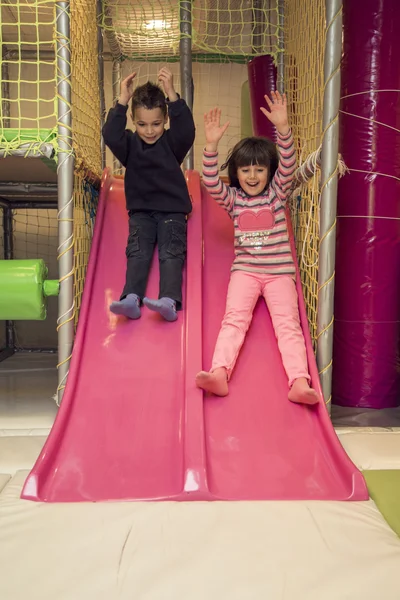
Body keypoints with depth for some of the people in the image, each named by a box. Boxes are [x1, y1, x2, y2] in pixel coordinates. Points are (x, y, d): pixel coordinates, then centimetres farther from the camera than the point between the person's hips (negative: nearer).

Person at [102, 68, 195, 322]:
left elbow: (187, 130, -21)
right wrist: (123, 100, -25)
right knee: (137, 253, -18)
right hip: (141, 211, 2)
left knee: (171, 253, -20)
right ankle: (131, 299, -36)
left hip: (172, 210, -1)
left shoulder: (173, 142, 0)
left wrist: (172, 93, -32)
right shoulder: (130, 144, 4)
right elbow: (110, 135, -16)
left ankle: (170, 302, -37)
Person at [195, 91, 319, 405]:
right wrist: (212, 145, -18)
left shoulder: (277, 192, 8)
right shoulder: (233, 198, 10)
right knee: (234, 319, -19)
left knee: (288, 324, -16)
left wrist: (283, 128, -22)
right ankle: (219, 373, -36)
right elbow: (211, 182, -6)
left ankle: (300, 382, -30)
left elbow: (288, 165, -8)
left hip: (279, 272, 0)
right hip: (245, 270, 1)